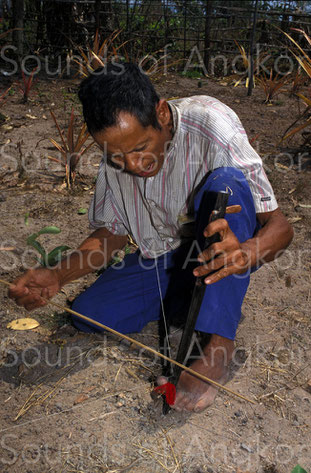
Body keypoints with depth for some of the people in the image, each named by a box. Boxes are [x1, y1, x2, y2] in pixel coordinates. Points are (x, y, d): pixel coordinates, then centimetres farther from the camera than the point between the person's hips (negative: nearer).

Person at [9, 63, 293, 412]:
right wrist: (57, 276, -16)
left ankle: (218, 346, -31)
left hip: (216, 260, -4)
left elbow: (279, 225, -25)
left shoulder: (209, 124, -24)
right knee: (87, 314, -16)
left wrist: (245, 254, -48)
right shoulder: (116, 155, -9)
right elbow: (112, 233, 1)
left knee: (226, 181, -34)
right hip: (159, 262, 4)